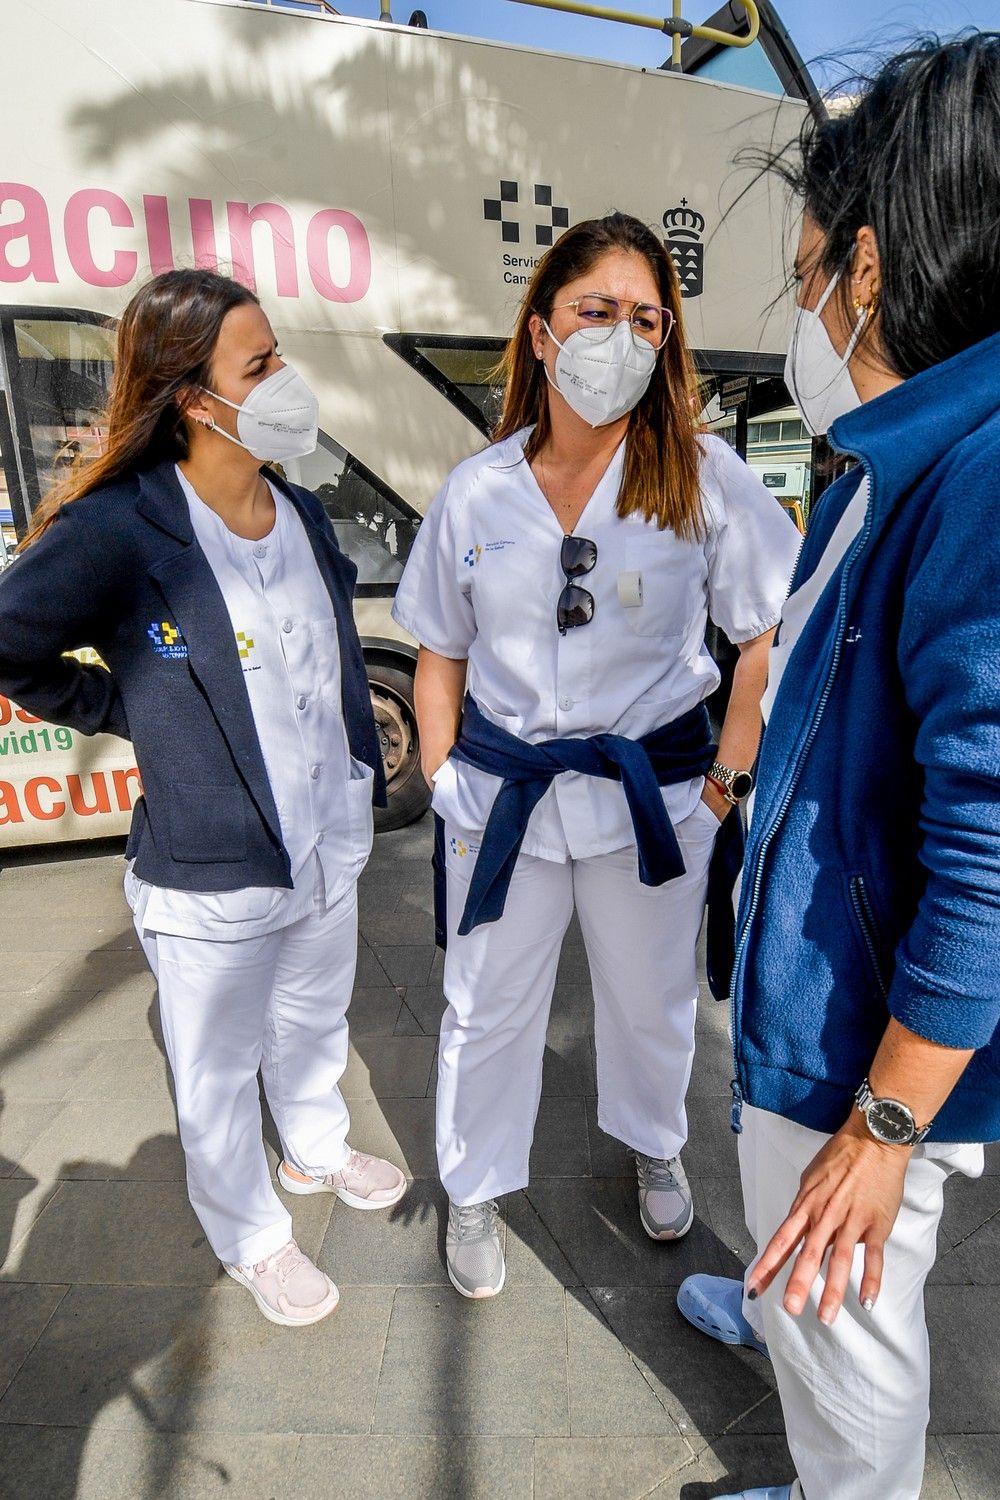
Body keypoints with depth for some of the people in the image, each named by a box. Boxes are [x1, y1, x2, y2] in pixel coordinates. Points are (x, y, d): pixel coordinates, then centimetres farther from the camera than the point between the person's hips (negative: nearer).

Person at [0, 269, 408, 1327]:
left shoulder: (300, 510, 1)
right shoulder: (118, 529, -20)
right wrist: (132, 712, -9)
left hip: (330, 844, 6)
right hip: (211, 876, -6)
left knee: (316, 1022, 28)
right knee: (219, 1074, 18)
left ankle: (315, 1149, 58)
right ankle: (249, 1238, 46)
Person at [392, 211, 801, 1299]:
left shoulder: (703, 475, -7)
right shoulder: (476, 490, -1)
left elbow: (775, 631, -5)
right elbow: (442, 652, 6)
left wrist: (729, 777, -8)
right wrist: (442, 776, 2)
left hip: (654, 788, 0)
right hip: (502, 790, 1)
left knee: (652, 996, 20)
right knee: (487, 1004, 15)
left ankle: (654, 1147, 54)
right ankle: (474, 1191, 43)